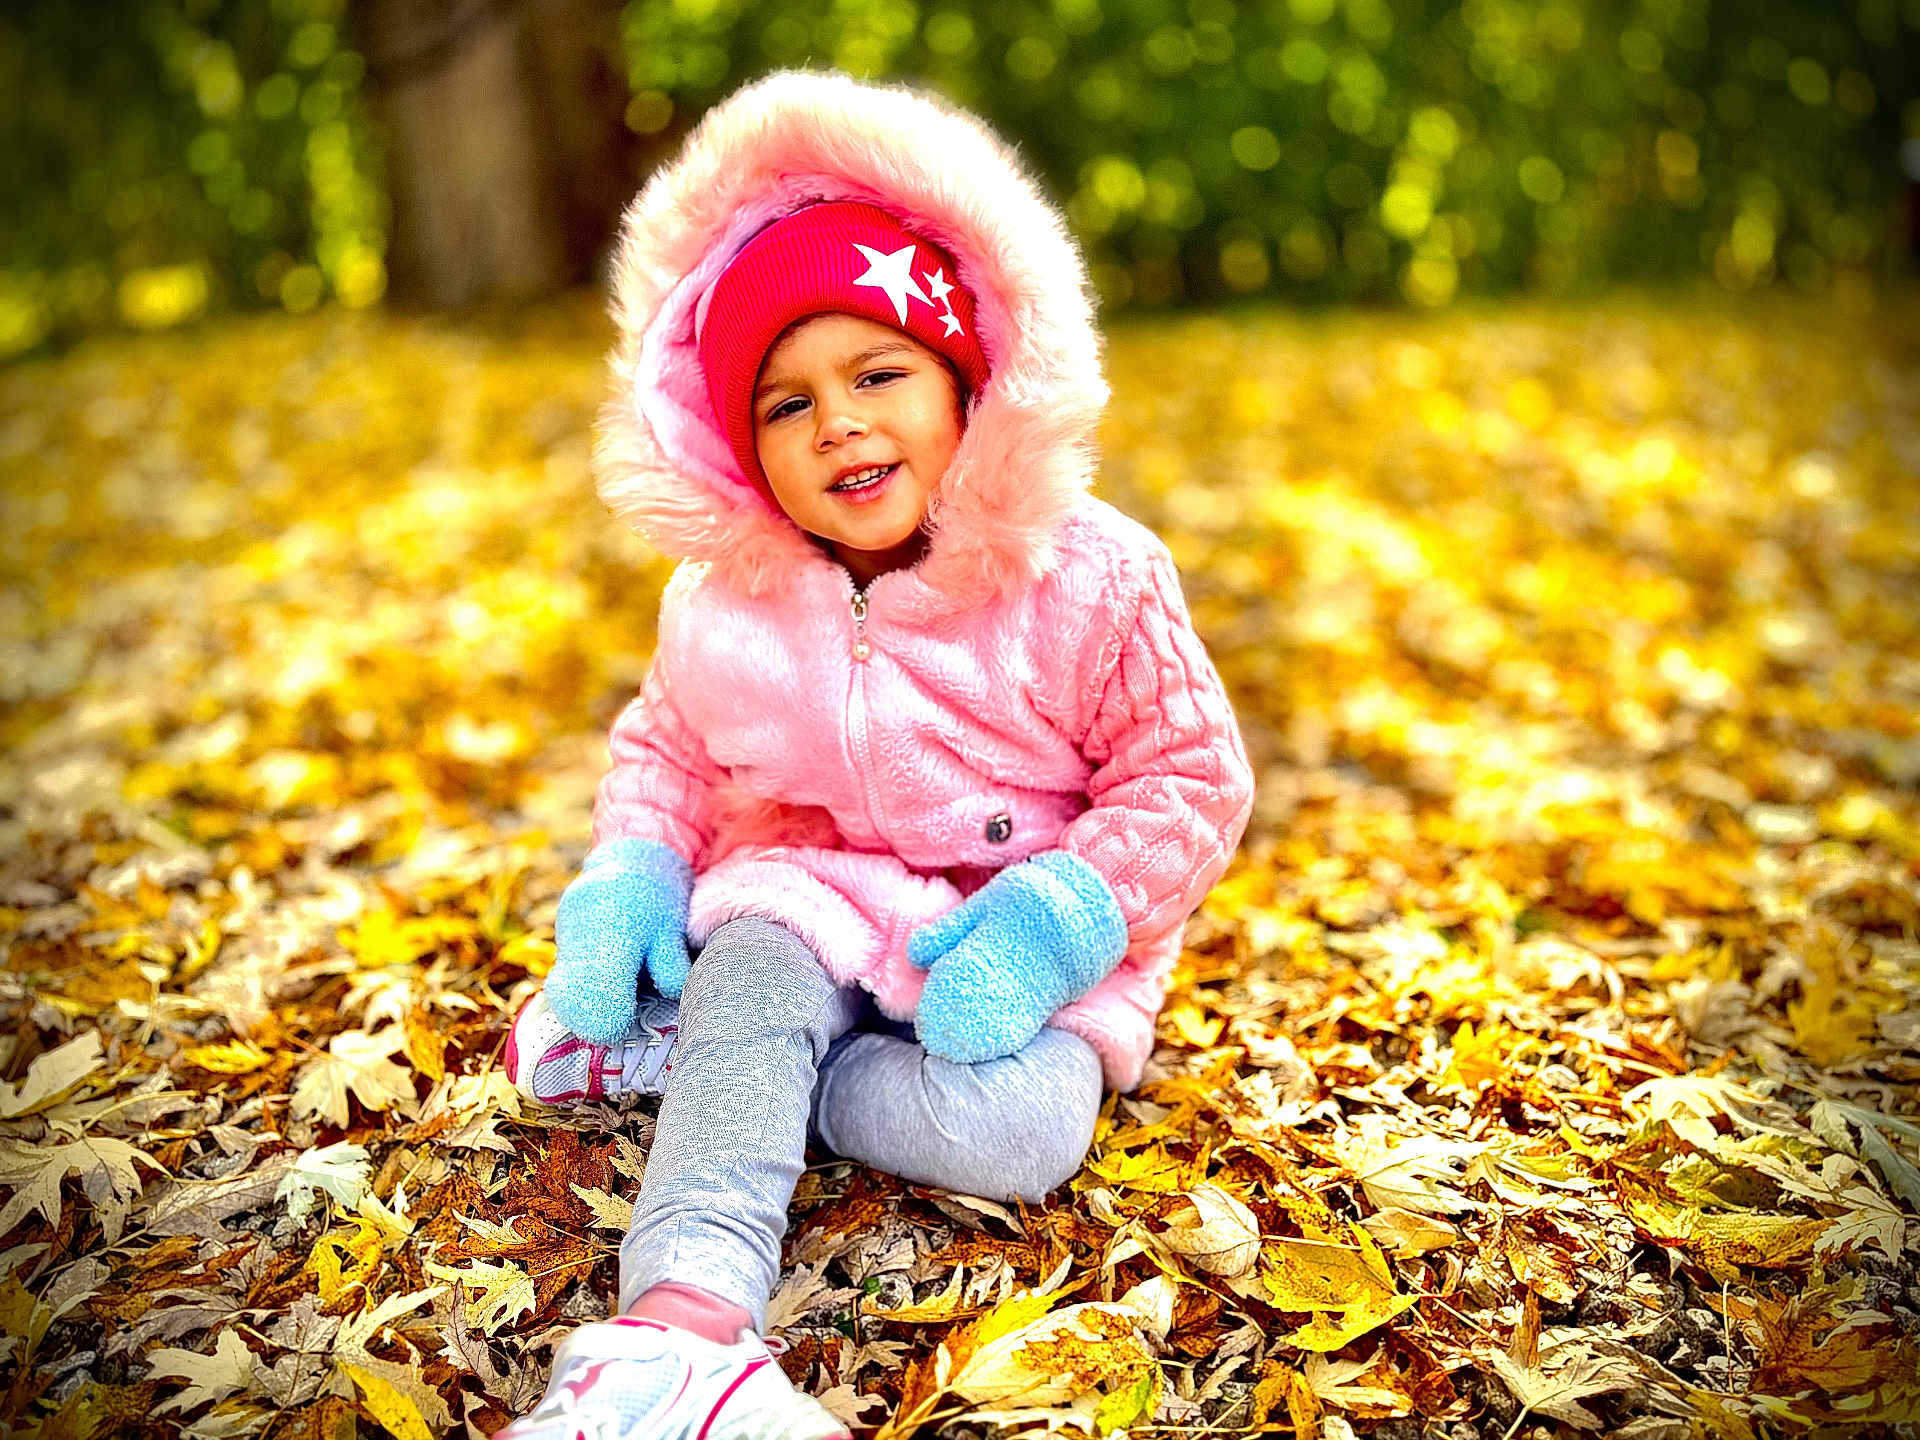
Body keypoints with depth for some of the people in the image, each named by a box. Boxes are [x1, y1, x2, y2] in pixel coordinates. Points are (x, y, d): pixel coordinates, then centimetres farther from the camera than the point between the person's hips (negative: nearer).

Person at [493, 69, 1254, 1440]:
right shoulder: (724, 607, -2)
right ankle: (682, 1318, -42)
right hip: (804, 904, 2)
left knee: (1012, 1128, -28)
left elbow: (1187, 780, -10)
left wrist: (1045, 928, -23)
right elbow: (667, 751, 14)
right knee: (746, 981, -31)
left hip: (1025, 940, -1)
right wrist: (625, 890, -6)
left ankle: (681, 1052, -15)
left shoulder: (1086, 582, -13)